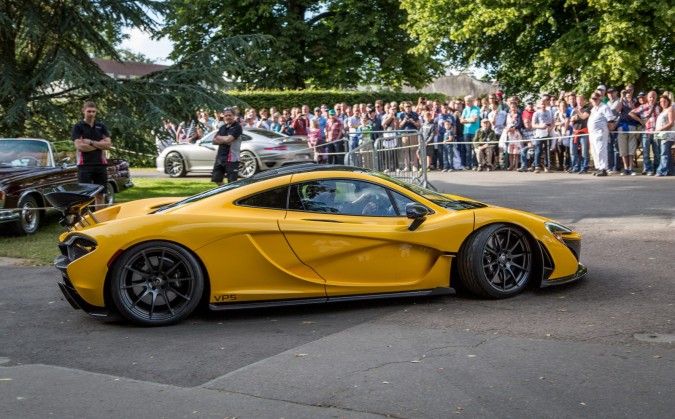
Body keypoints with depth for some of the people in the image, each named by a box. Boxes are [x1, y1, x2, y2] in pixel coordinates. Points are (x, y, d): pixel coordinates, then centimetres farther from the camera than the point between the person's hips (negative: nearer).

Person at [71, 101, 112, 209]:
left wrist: (91, 142, -8)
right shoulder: (78, 127, 2)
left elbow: (108, 144, 1)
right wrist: (99, 145, -4)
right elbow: (79, 146, -10)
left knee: (100, 195, 7)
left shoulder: (101, 127, 12)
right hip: (85, 165, -4)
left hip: (101, 164, 4)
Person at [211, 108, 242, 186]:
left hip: (231, 159, -8)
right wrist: (223, 140, -9)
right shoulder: (222, 127, 15)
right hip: (220, 158, 8)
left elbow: (228, 139, -22)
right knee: (216, 179, 15)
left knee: (232, 182, -4)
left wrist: (219, 137, -2)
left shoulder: (237, 127, -9)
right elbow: (214, 141, 11)